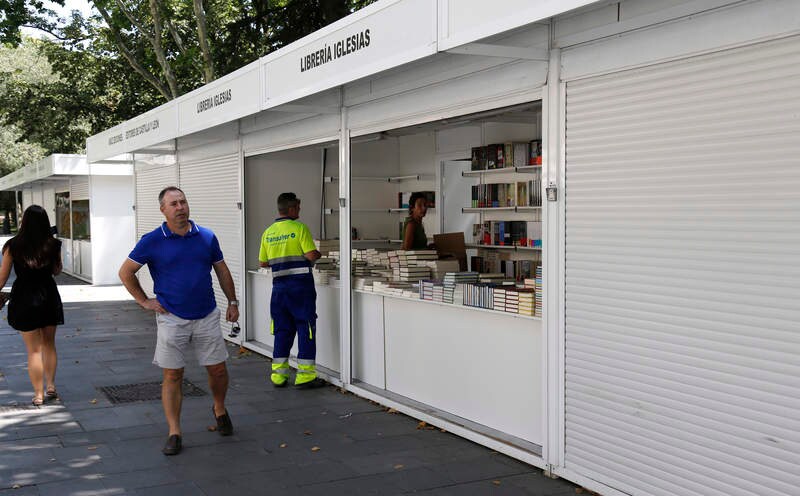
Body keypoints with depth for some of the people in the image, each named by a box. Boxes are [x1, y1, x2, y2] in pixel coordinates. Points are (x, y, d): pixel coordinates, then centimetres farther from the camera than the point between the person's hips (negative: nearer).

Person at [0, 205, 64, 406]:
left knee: (34, 349, 5)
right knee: (49, 345, 20)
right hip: (49, 296, 2)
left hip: (24, 298, -2)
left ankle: (38, 394, 8)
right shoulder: (53, 245, -5)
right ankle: (50, 386, 22)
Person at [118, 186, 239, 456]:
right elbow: (125, 272, 3)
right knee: (172, 376, 2)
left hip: (207, 317, 2)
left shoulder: (206, 237, 2)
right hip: (172, 320, -2)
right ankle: (174, 433, 12)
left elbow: (222, 271, 14)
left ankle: (220, 410, 35)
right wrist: (145, 301, 0)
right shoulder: (152, 241, -5)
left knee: (218, 370, 7)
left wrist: (232, 302, 12)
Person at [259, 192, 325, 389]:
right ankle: (305, 375, 2)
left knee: (282, 330, 12)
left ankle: (278, 375, 16)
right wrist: (318, 254, 6)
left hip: (279, 286, 6)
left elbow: (262, 262, 12)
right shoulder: (299, 228, -9)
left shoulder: (268, 232, 8)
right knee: (306, 329, 1)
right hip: (300, 285, -5)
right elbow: (311, 255, -15)